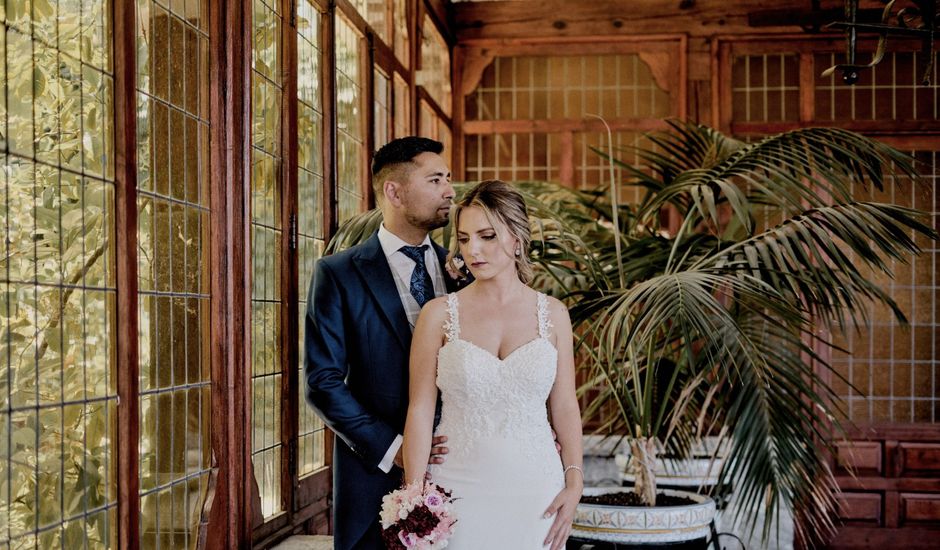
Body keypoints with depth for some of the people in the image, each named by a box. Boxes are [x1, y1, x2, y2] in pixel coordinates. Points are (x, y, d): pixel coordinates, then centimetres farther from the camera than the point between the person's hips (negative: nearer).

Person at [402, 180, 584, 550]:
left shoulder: (552, 314, 2)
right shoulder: (439, 314, -3)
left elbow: (564, 406, 5)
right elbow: (420, 410, -4)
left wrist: (574, 482, -4)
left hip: (535, 489, 2)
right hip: (460, 488, -1)